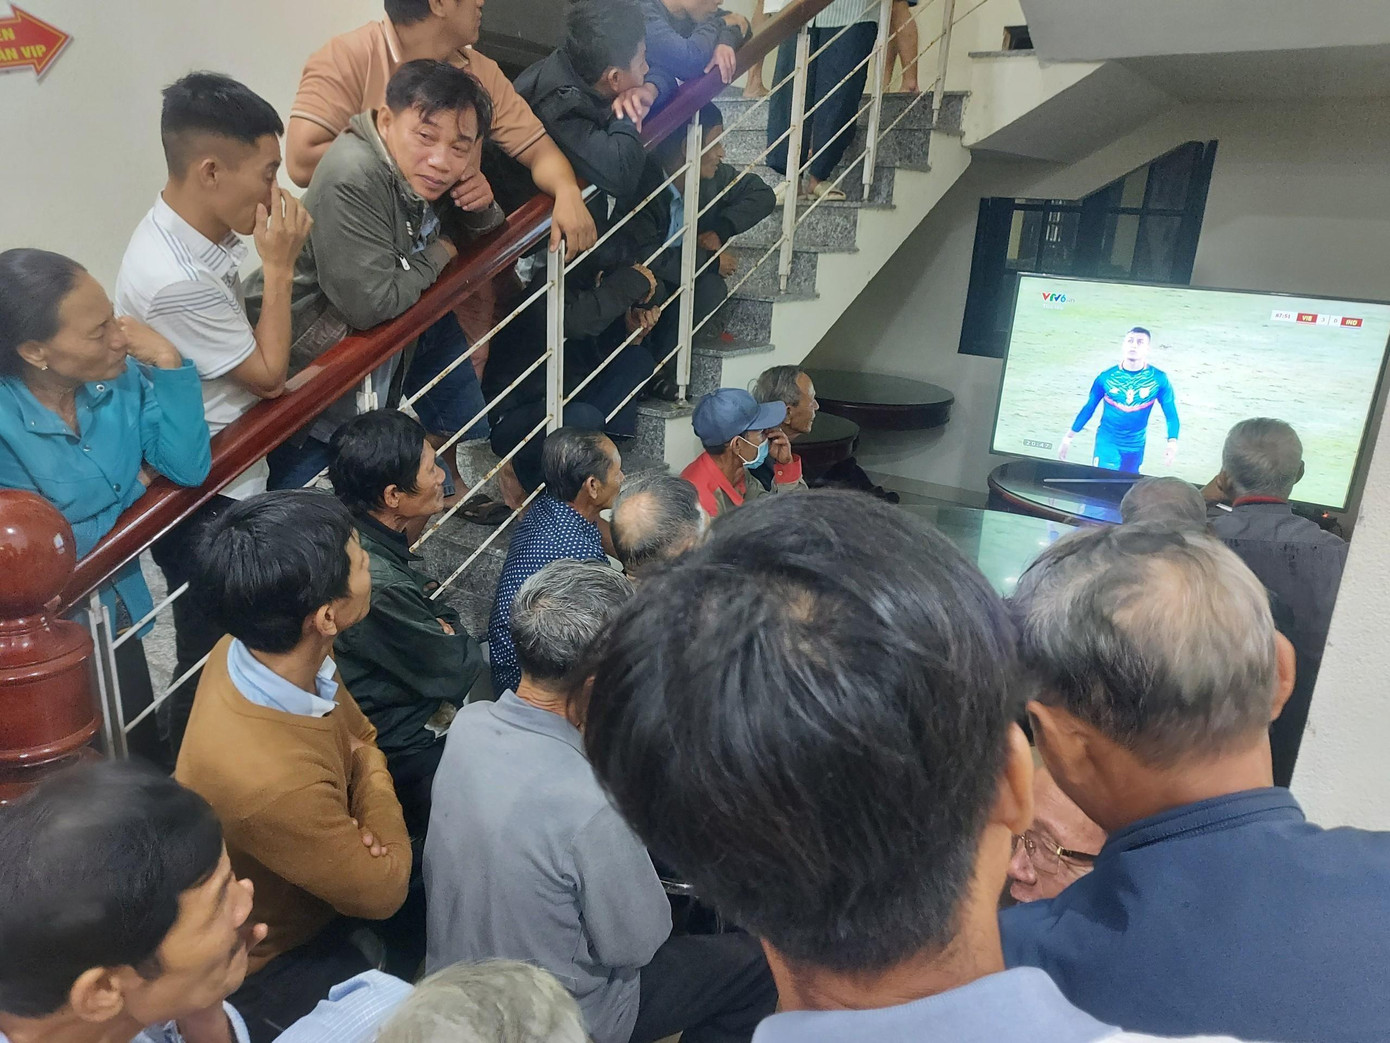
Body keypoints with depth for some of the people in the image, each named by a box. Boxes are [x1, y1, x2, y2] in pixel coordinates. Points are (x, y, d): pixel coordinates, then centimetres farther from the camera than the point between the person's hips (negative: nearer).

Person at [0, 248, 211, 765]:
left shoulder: (123, 376, -13)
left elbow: (190, 468, -20)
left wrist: (170, 364, -28)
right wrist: (132, 486, -13)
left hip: (119, 611, 4)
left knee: (145, 749, 26)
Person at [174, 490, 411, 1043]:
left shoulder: (267, 647, -20)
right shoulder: (269, 779, -41)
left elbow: (362, 739, -2)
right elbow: (382, 892, -24)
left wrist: (364, 825, -19)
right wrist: (376, 805, -10)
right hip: (265, 966, -6)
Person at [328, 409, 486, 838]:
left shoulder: (365, 537, -6)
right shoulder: (377, 585, -34)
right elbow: (458, 669, -21)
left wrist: (445, 636, -9)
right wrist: (459, 640, -3)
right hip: (400, 750, -8)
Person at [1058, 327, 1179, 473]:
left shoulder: (1159, 379, -9)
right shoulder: (1106, 377, -10)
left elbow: (1171, 415, -5)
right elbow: (1088, 408, 1)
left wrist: (1172, 444, -21)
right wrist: (1068, 438, 5)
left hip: (1136, 446, 2)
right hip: (1107, 441, -1)